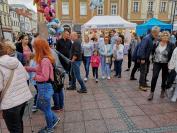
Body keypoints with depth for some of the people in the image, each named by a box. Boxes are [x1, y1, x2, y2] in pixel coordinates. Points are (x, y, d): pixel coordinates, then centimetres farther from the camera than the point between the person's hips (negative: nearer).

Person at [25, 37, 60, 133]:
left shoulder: (45, 60, -27)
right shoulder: (44, 59, 3)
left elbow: (45, 77, -26)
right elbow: (39, 69, 13)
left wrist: (35, 77, -10)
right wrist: (27, 68, 15)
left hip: (45, 87, -10)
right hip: (42, 86, 10)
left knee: (46, 109, 12)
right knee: (40, 105, 26)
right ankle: (54, 119, 42)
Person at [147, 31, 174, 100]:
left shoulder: (170, 45, -7)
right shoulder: (156, 43, 0)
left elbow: (172, 55, -6)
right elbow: (153, 51, 14)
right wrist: (154, 57, 7)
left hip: (165, 64, -1)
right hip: (157, 63, 1)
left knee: (164, 78, 11)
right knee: (154, 77, -9)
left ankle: (163, 91, 33)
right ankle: (152, 93, -1)